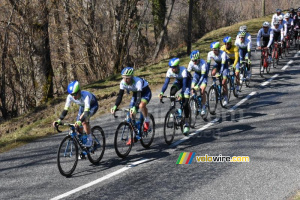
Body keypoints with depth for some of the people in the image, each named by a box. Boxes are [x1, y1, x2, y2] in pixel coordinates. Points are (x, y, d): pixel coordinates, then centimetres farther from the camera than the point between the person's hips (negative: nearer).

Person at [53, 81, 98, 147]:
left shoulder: (85, 96, -42)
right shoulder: (70, 97, -27)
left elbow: (86, 111, -51)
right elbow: (65, 109, -26)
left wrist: (80, 121, -64)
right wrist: (59, 120, -39)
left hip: (93, 105, -6)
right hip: (83, 106, 6)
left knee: (84, 120, -30)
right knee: (78, 126, -7)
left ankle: (89, 140, -14)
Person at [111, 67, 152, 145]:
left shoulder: (138, 81, -37)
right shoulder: (123, 83, -21)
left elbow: (139, 96, -42)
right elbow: (120, 95, -20)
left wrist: (135, 107, -56)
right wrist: (115, 106, -35)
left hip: (145, 92, -6)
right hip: (135, 93, 6)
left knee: (141, 105, -38)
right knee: (131, 114, -4)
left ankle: (147, 121, -10)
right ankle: (135, 136, 9)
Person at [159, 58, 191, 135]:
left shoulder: (183, 70, -38)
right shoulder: (169, 71, -26)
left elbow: (184, 84, -41)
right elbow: (166, 83, -28)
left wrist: (181, 95, -53)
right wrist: (161, 93, -42)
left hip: (187, 80, -4)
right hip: (178, 80, 4)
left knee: (185, 103, -16)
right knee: (172, 92, -31)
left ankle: (186, 124, -11)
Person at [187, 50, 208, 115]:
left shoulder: (203, 63, -36)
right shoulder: (191, 63, -26)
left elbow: (202, 76, -39)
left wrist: (197, 85, -49)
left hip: (204, 74, -4)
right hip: (196, 74, 4)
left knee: (202, 90, -20)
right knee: (193, 89, -13)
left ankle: (203, 108, -9)